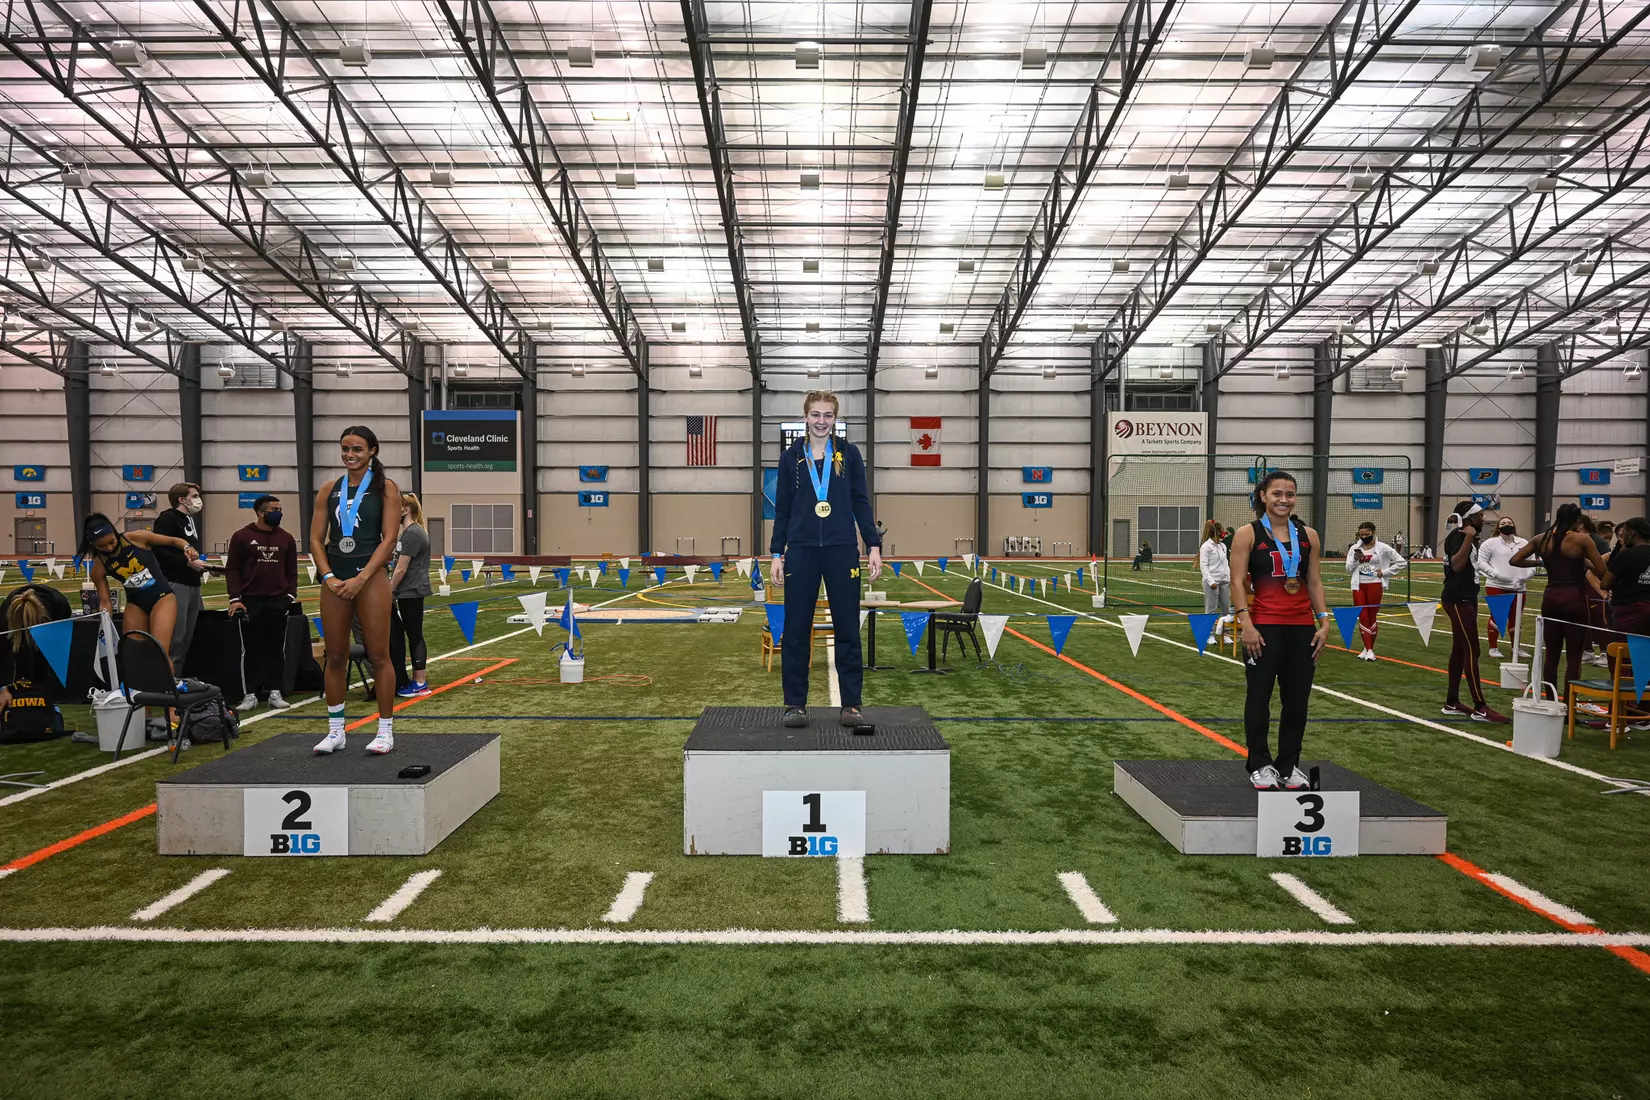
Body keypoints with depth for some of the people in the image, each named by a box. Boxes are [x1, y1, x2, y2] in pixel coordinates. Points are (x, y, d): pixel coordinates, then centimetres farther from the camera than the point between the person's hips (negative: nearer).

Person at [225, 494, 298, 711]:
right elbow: (233, 569, -1)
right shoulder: (242, 537, 0)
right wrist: (235, 598, -8)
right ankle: (251, 694, 8)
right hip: (251, 601, -3)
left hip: (279, 602, 3)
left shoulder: (286, 539, 9)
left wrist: (291, 595, 3)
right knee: (253, 648, 2)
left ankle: (275, 693, 10)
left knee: (276, 648, 5)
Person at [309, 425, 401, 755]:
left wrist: (361, 579, -13)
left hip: (370, 577, -4)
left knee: (378, 656, -1)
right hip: (335, 580, 4)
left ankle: (385, 730, 8)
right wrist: (328, 577, -6)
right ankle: (335, 731, 19)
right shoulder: (329, 490, 11)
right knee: (335, 657, 8)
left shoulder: (385, 488, 0)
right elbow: (316, 539, 9)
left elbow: (389, 538, -7)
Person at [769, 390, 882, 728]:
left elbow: (861, 503, 6)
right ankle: (795, 704, 14)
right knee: (796, 630, 3)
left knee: (847, 629, 3)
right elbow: (782, 509, 7)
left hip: (842, 551, 0)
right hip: (801, 551, 1)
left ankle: (851, 704, 13)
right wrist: (776, 553, 2)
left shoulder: (849, 453, 5)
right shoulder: (791, 457, 6)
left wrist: (874, 546, -2)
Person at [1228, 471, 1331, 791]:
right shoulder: (1247, 534, -3)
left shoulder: (1308, 535, 9)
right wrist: (1246, 623, -15)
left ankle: (1289, 765, 23)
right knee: (1259, 697, 4)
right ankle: (1260, 765, 18)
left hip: (1302, 628, 4)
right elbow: (1238, 582, -7)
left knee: (1297, 700, 8)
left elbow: (1314, 582, 11)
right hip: (1263, 627, -4)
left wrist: (1324, 621, 3)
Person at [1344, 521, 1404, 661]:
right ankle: (1367, 649, 8)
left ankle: (1369, 649, 16)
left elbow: (1401, 562, 1)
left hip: (1375, 585, -2)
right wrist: (1355, 559, -13)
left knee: (1372, 617, 5)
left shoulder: (1382, 548, -4)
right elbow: (1348, 569, 5)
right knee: (1362, 617, 1)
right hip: (1358, 586, 2)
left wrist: (1385, 572, -6)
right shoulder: (1354, 548, 3)